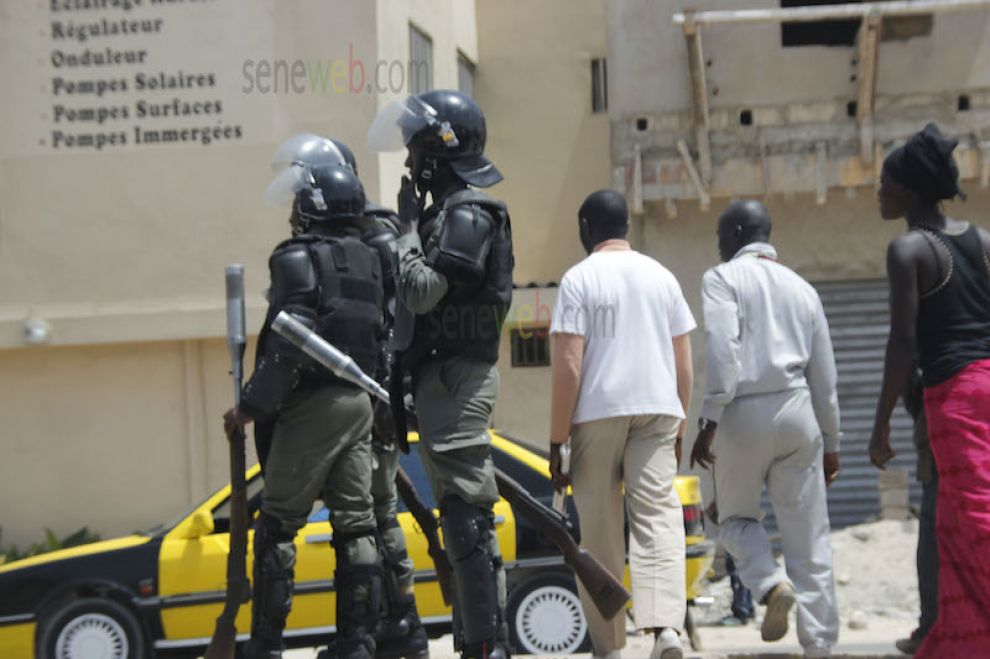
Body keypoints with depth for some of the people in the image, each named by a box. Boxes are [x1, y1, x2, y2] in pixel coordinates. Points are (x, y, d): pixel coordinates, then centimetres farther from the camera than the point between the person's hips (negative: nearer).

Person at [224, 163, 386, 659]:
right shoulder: (368, 261, 14)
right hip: (359, 401, 7)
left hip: (313, 404, -7)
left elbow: (290, 342, -19)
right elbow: (381, 337, 14)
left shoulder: (299, 259, -10)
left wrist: (250, 406, -14)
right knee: (355, 525, 7)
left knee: (277, 526, -1)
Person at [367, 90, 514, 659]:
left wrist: (408, 226, -11)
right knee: (460, 516, 13)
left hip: (456, 378, -11)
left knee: (468, 516, -12)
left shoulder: (466, 215, -13)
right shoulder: (447, 212, 19)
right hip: (442, 378, 11)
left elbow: (422, 291, -21)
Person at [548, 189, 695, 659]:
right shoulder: (661, 276, 12)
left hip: (597, 414, -3)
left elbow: (568, 364, -8)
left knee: (599, 536, 5)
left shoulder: (579, 279, -2)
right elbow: (684, 363, 13)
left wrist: (557, 441, -5)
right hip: (658, 410, 3)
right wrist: (679, 426, 22)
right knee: (658, 518, -5)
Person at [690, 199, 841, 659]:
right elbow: (824, 375, 19)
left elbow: (722, 351, -14)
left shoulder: (724, 279, 1)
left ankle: (772, 585, -11)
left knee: (736, 516, 16)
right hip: (796, 413, 4)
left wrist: (709, 420, -16)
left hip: (745, 413, -4)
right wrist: (831, 442, 25)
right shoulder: (802, 289, 17)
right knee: (807, 533, 5)